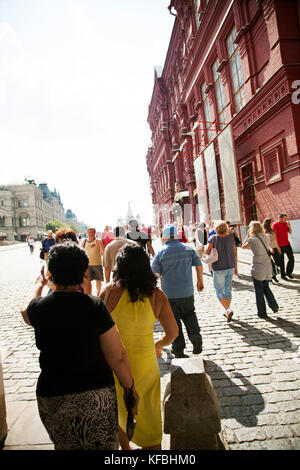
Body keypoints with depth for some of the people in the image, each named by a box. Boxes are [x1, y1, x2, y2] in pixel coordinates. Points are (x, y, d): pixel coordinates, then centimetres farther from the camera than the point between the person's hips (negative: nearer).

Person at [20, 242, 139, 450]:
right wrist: (130, 388, 0)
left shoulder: (39, 307, -10)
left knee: (65, 445, 26)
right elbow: (117, 357, -17)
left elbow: (26, 310, 18)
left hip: (51, 398, 3)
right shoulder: (95, 306, -19)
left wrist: (39, 283, 35)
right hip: (95, 395, -3)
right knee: (103, 445, 18)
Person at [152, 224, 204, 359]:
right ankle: (196, 337, 5)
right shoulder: (188, 249, -1)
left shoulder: (161, 252, -10)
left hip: (169, 294, -2)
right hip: (187, 292, 3)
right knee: (189, 315, 23)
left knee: (174, 321, 10)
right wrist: (200, 281, 18)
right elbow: (199, 266, 4)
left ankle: (178, 349, 18)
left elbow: (154, 274, -8)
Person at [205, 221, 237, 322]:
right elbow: (235, 253, 4)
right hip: (230, 267, 5)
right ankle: (227, 311, 28)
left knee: (219, 291, 8)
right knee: (228, 289, 17)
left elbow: (207, 251, -15)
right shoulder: (230, 237, 0)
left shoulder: (213, 238, -11)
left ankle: (228, 310, -8)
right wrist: (235, 266, 14)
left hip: (219, 269, -4)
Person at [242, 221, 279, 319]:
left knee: (259, 291, 8)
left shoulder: (252, 239, -14)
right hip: (268, 267, 5)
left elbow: (243, 246, 3)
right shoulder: (267, 238, 1)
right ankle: (273, 305, 11)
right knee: (266, 287, 24)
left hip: (257, 269, -5)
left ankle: (262, 313, 16)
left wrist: (248, 236, 8)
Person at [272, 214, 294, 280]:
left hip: (287, 244, 6)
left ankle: (288, 272, 24)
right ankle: (283, 275, 15)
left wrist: (289, 226, -4)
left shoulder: (286, 223, 10)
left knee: (291, 259, 7)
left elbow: (290, 232, 16)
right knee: (281, 260, 3)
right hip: (280, 246, -6)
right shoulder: (275, 224, -10)